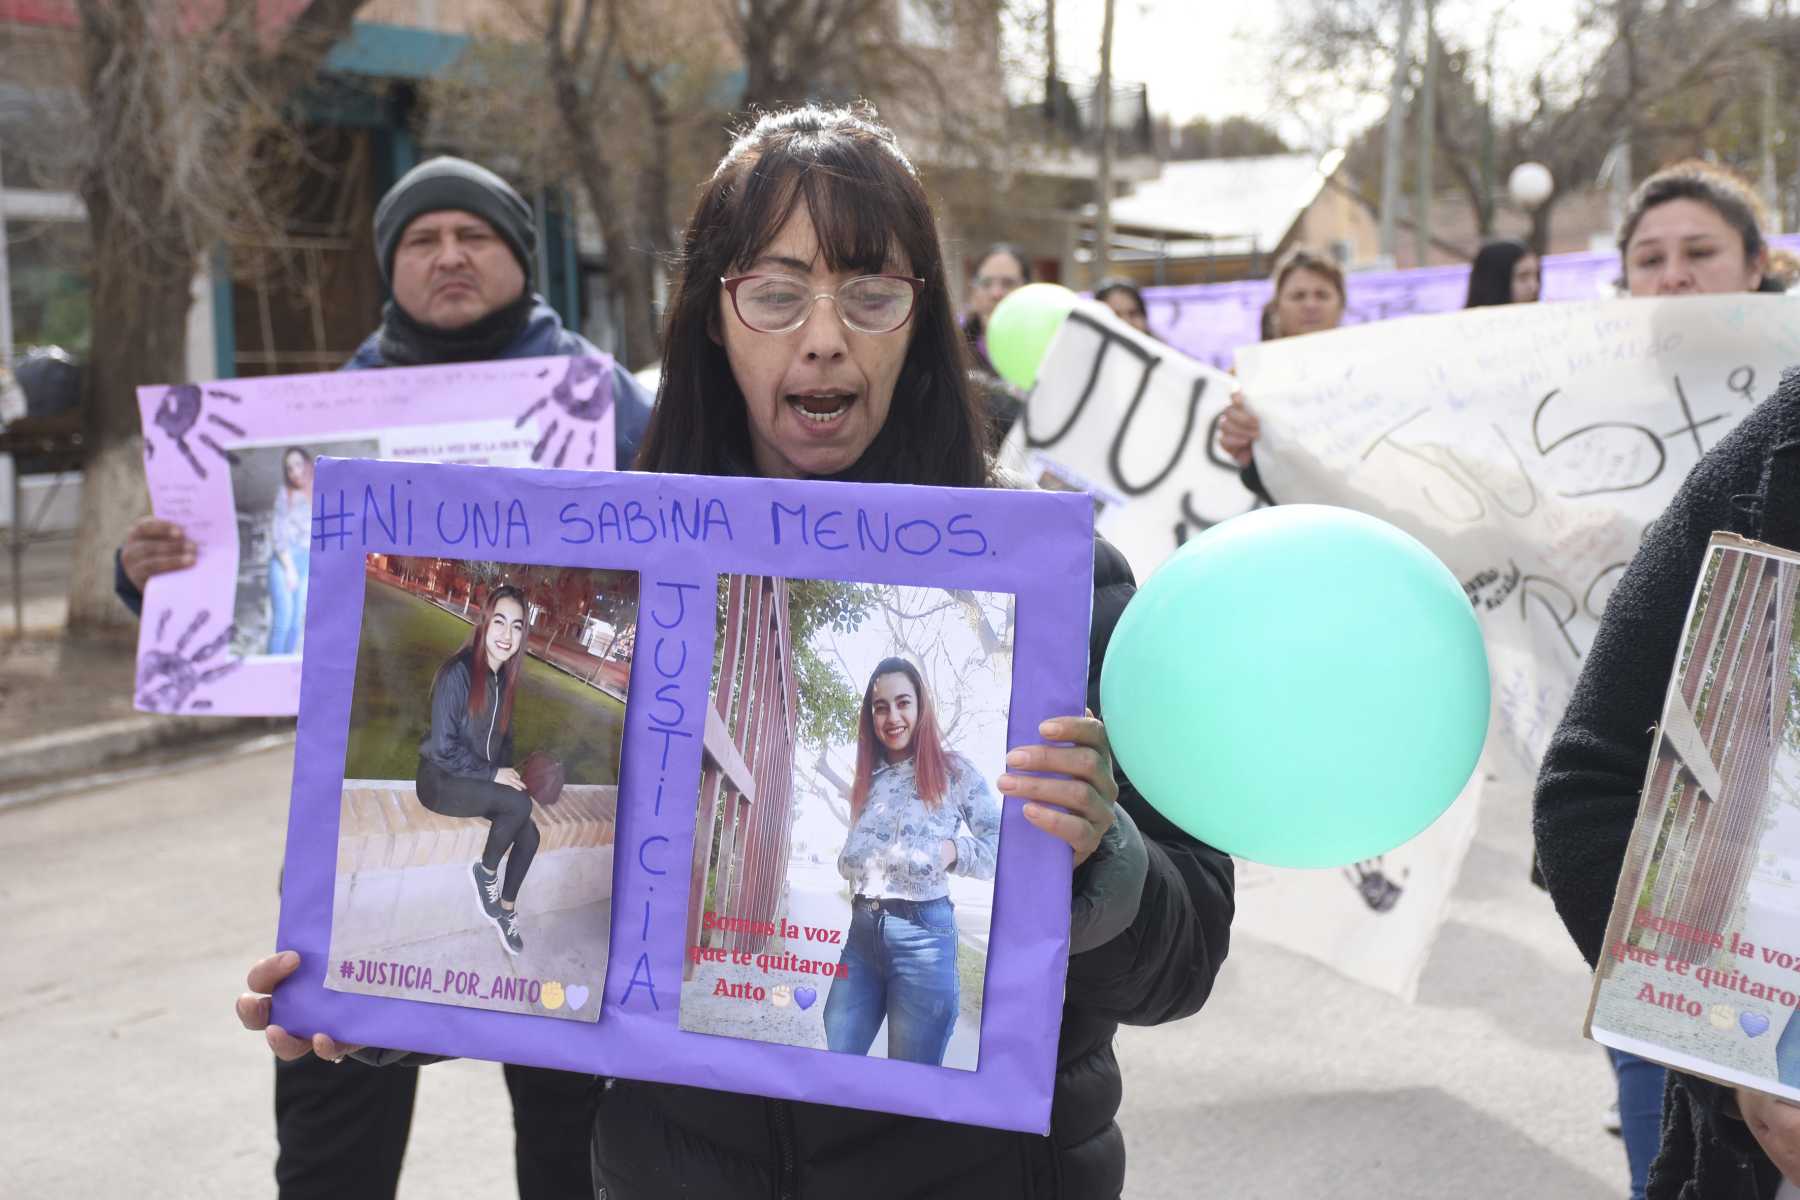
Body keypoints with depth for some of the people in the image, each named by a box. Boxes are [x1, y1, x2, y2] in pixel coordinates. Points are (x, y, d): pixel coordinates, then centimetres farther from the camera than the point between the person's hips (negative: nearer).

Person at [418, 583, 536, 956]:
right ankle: (486, 870, -1)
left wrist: (508, 773, -3)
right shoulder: (457, 672, -21)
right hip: (442, 780, -7)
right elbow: (443, 747, -22)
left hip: (482, 779, 7)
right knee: (519, 803, -27)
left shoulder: (504, 679, 2)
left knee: (529, 834, -9)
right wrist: (493, 775, -19)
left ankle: (507, 910, 12)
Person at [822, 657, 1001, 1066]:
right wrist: (848, 862, 6)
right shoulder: (867, 778, 16)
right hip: (862, 930, 5)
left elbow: (1003, 845, -3)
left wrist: (954, 850, -17)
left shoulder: (952, 770, 0)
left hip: (921, 932, -5)